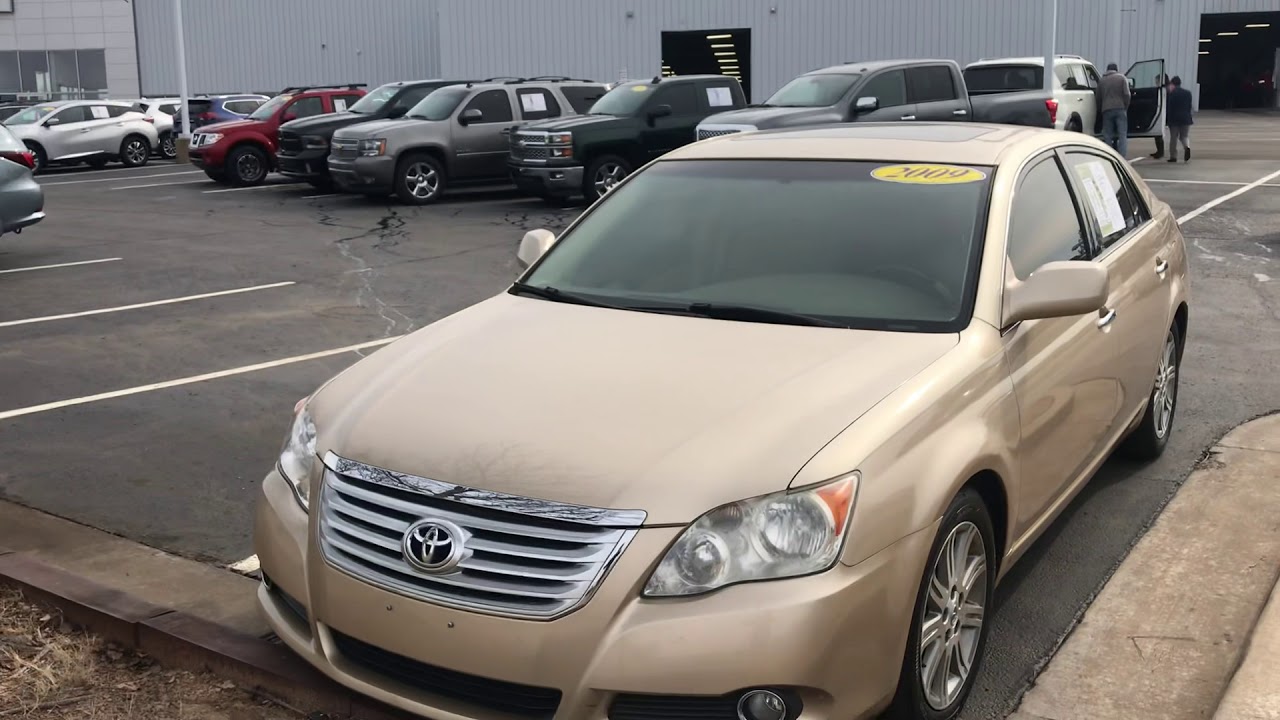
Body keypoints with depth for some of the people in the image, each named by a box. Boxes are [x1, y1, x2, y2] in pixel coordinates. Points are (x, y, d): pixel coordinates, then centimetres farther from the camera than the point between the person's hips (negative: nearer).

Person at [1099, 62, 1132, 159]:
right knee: (1122, 134, -2)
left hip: (1106, 110, 2)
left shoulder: (1102, 81, 14)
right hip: (1120, 109, -2)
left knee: (1107, 135, 4)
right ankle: (1123, 158, -11)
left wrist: (1100, 109, 26)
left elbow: (1098, 98, 16)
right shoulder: (1122, 78, 5)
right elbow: (1127, 94, -4)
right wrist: (1126, 107, 6)